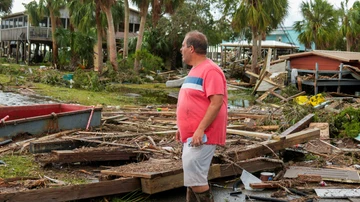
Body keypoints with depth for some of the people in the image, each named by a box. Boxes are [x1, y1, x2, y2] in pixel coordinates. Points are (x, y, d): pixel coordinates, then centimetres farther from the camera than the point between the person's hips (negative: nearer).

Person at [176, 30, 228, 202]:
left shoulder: (210, 70, -15)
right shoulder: (195, 70, 17)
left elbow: (216, 103, -23)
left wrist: (200, 129, -26)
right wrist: (183, 128, 21)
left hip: (202, 136, -10)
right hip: (191, 135, 10)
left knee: (194, 177, -12)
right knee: (191, 177, 14)